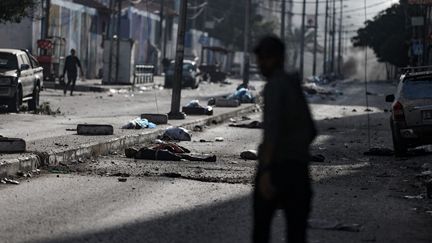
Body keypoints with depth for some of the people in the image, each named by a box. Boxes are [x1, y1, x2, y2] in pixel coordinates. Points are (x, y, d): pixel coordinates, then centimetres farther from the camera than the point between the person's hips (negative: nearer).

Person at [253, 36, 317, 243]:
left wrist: (266, 170, -31)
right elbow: (311, 131, 24)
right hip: (299, 166, 6)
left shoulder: (275, 86, -10)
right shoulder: (294, 86, 15)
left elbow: (272, 129, -24)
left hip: (276, 166, -6)